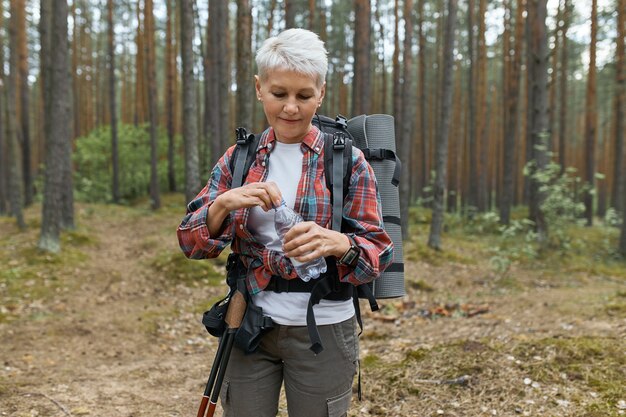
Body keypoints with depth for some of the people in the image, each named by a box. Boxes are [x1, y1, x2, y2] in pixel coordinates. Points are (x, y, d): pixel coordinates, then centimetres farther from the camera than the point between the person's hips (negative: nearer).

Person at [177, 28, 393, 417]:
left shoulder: (347, 160, -6)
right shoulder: (238, 159, 3)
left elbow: (379, 251, -9)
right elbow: (191, 243, -2)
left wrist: (336, 243, -31)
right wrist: (224, 203, -22)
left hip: (322, 329, -2)